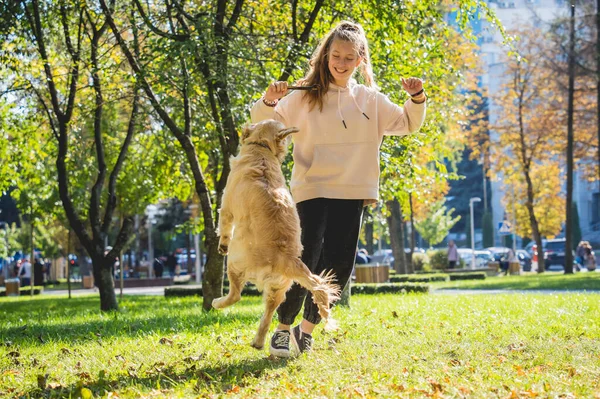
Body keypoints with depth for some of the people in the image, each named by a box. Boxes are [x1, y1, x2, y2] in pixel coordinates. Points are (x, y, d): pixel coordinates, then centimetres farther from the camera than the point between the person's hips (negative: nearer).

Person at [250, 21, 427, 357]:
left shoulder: (371, 101, 9)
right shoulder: (304, 98, 0)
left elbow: (408, 124, 14)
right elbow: (265, 124, -2)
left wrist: (417, 98, -4)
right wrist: (269, 100, -22)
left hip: (352, 193, 4)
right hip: (312, 190, -4)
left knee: (339, 267, 5)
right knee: (306, 261, -12)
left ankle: (307, 329, 19)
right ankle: (283, 329, 4)